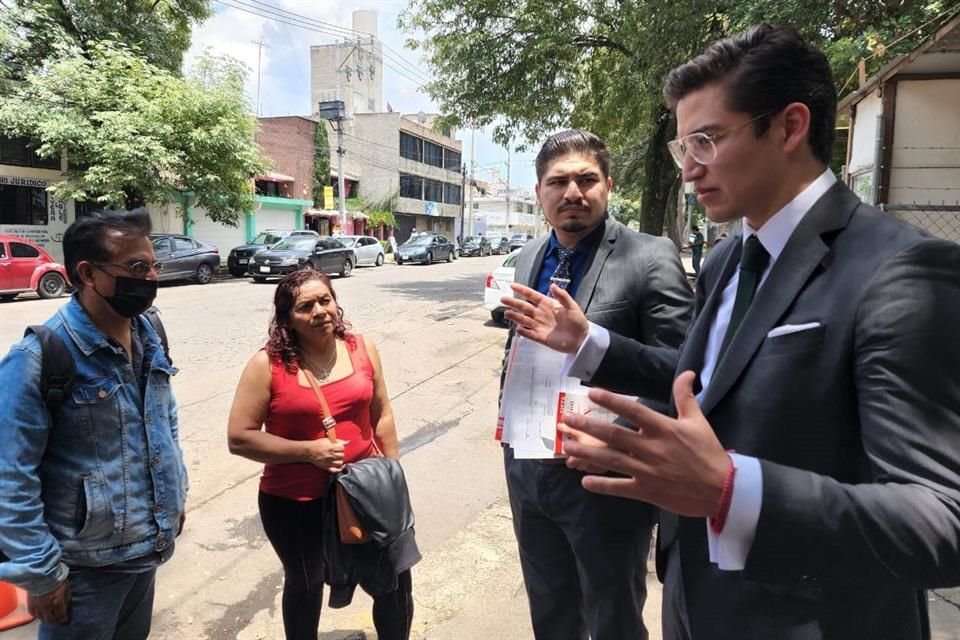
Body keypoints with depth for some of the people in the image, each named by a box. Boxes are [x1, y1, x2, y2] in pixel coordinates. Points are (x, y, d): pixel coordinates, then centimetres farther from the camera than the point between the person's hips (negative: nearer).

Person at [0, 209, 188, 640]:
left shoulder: (149, 335, 0)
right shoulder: (37, 358, -22)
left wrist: (174, 494, 14)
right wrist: (40, 572, -16)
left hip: (147, 546, 7)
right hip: (87, 565, -6)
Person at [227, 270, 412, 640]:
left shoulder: (361, 348, -5)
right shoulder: (267, 364, -15)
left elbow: (381, 415, 5)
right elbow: (239, 438, -12)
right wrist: (308, 450, -21)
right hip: (294, 503, -2)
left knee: (395, 578, 10)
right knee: (305, 585, 23)